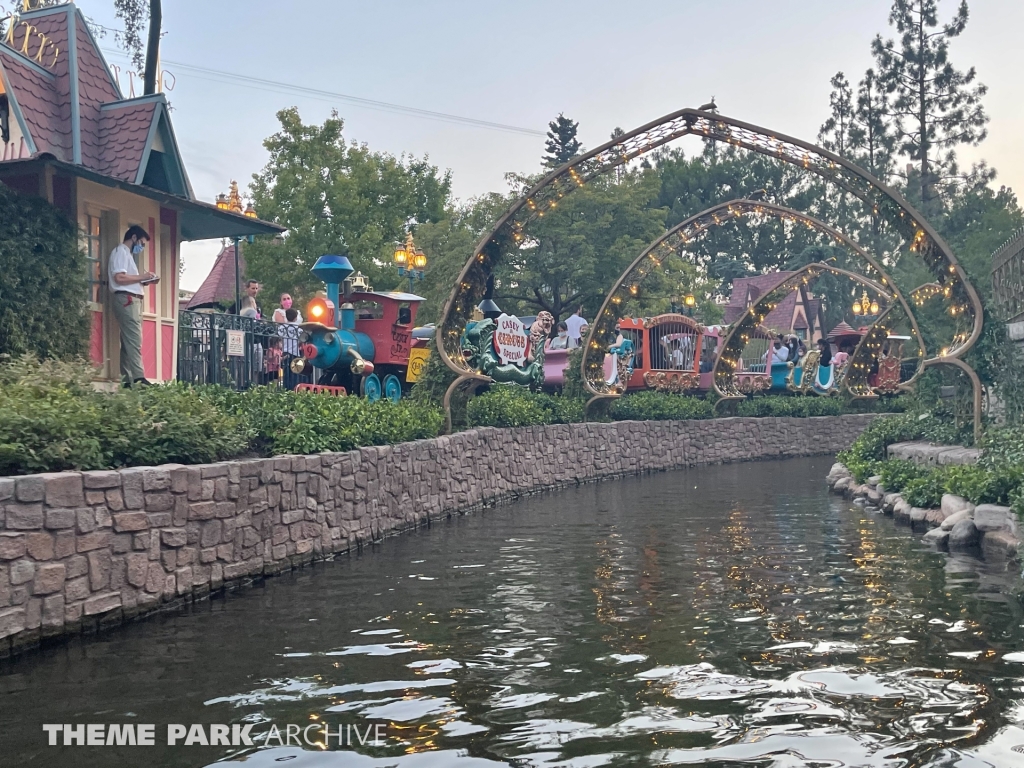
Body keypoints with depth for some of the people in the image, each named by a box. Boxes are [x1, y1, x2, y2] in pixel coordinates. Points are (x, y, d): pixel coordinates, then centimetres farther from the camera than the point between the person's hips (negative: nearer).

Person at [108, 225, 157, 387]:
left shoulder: (127, 253, 26)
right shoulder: (121, 251, -5)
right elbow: (119, 277, -18)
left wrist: (143, 281, 8)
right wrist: (142, 276, -10)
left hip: (131, 299, 10)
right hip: (126, 299, -10)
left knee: (128, 340, 5)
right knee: (134, 339, -17)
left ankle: (127, 379, 3)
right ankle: (138, 377, -23)